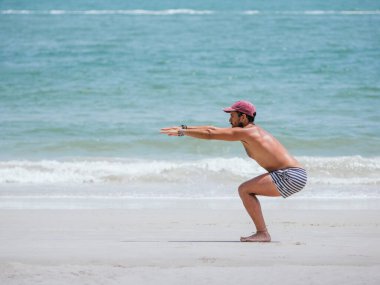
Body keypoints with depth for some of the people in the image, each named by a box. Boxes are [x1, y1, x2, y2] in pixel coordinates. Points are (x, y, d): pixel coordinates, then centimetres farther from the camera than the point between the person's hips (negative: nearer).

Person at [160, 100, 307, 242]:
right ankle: (262, 232, 15)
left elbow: (210, 134, -7)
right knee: (246, 190, 18)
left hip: (291, 177, -10)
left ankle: (262, 233, -12)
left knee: (244, 190, -11)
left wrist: (181, 132, 1)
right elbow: (213, 129, 22)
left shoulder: (246, 132, -10)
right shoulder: (253, 130, 19)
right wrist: (184, 128, 23)